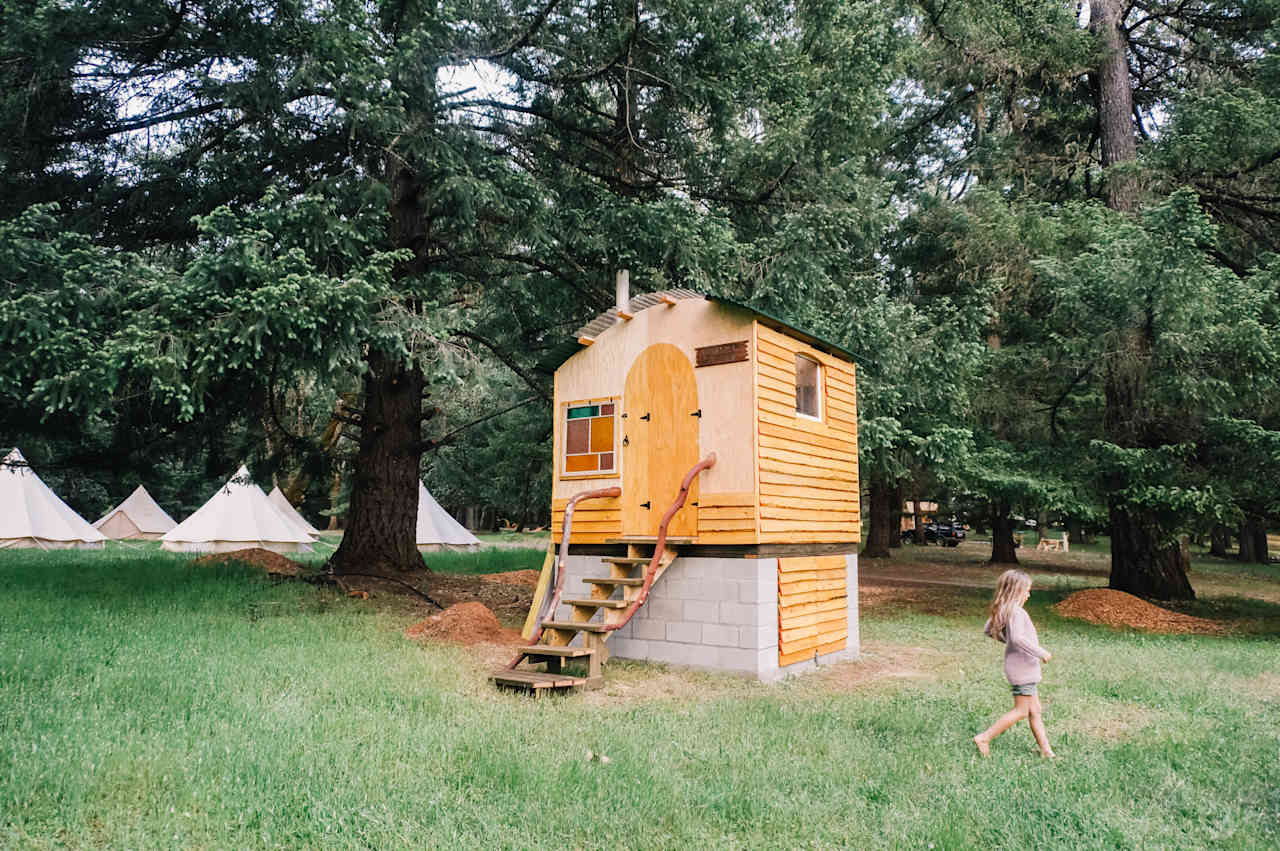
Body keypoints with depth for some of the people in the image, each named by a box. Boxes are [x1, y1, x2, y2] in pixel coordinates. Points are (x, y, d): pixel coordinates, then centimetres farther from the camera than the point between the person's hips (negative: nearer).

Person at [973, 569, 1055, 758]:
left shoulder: (1002, 610, 8)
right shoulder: (1016, 611, -22)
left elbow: (988, 629, 17)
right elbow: (1018, 637, -34)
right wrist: (1040, 652, -24)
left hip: (1025, 667, 10)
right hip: (1022, 667, -10)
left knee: (1035, 710, 15)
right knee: (1021, 711, -1)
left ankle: (1046, 750, 23)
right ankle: (984, 738, 1)